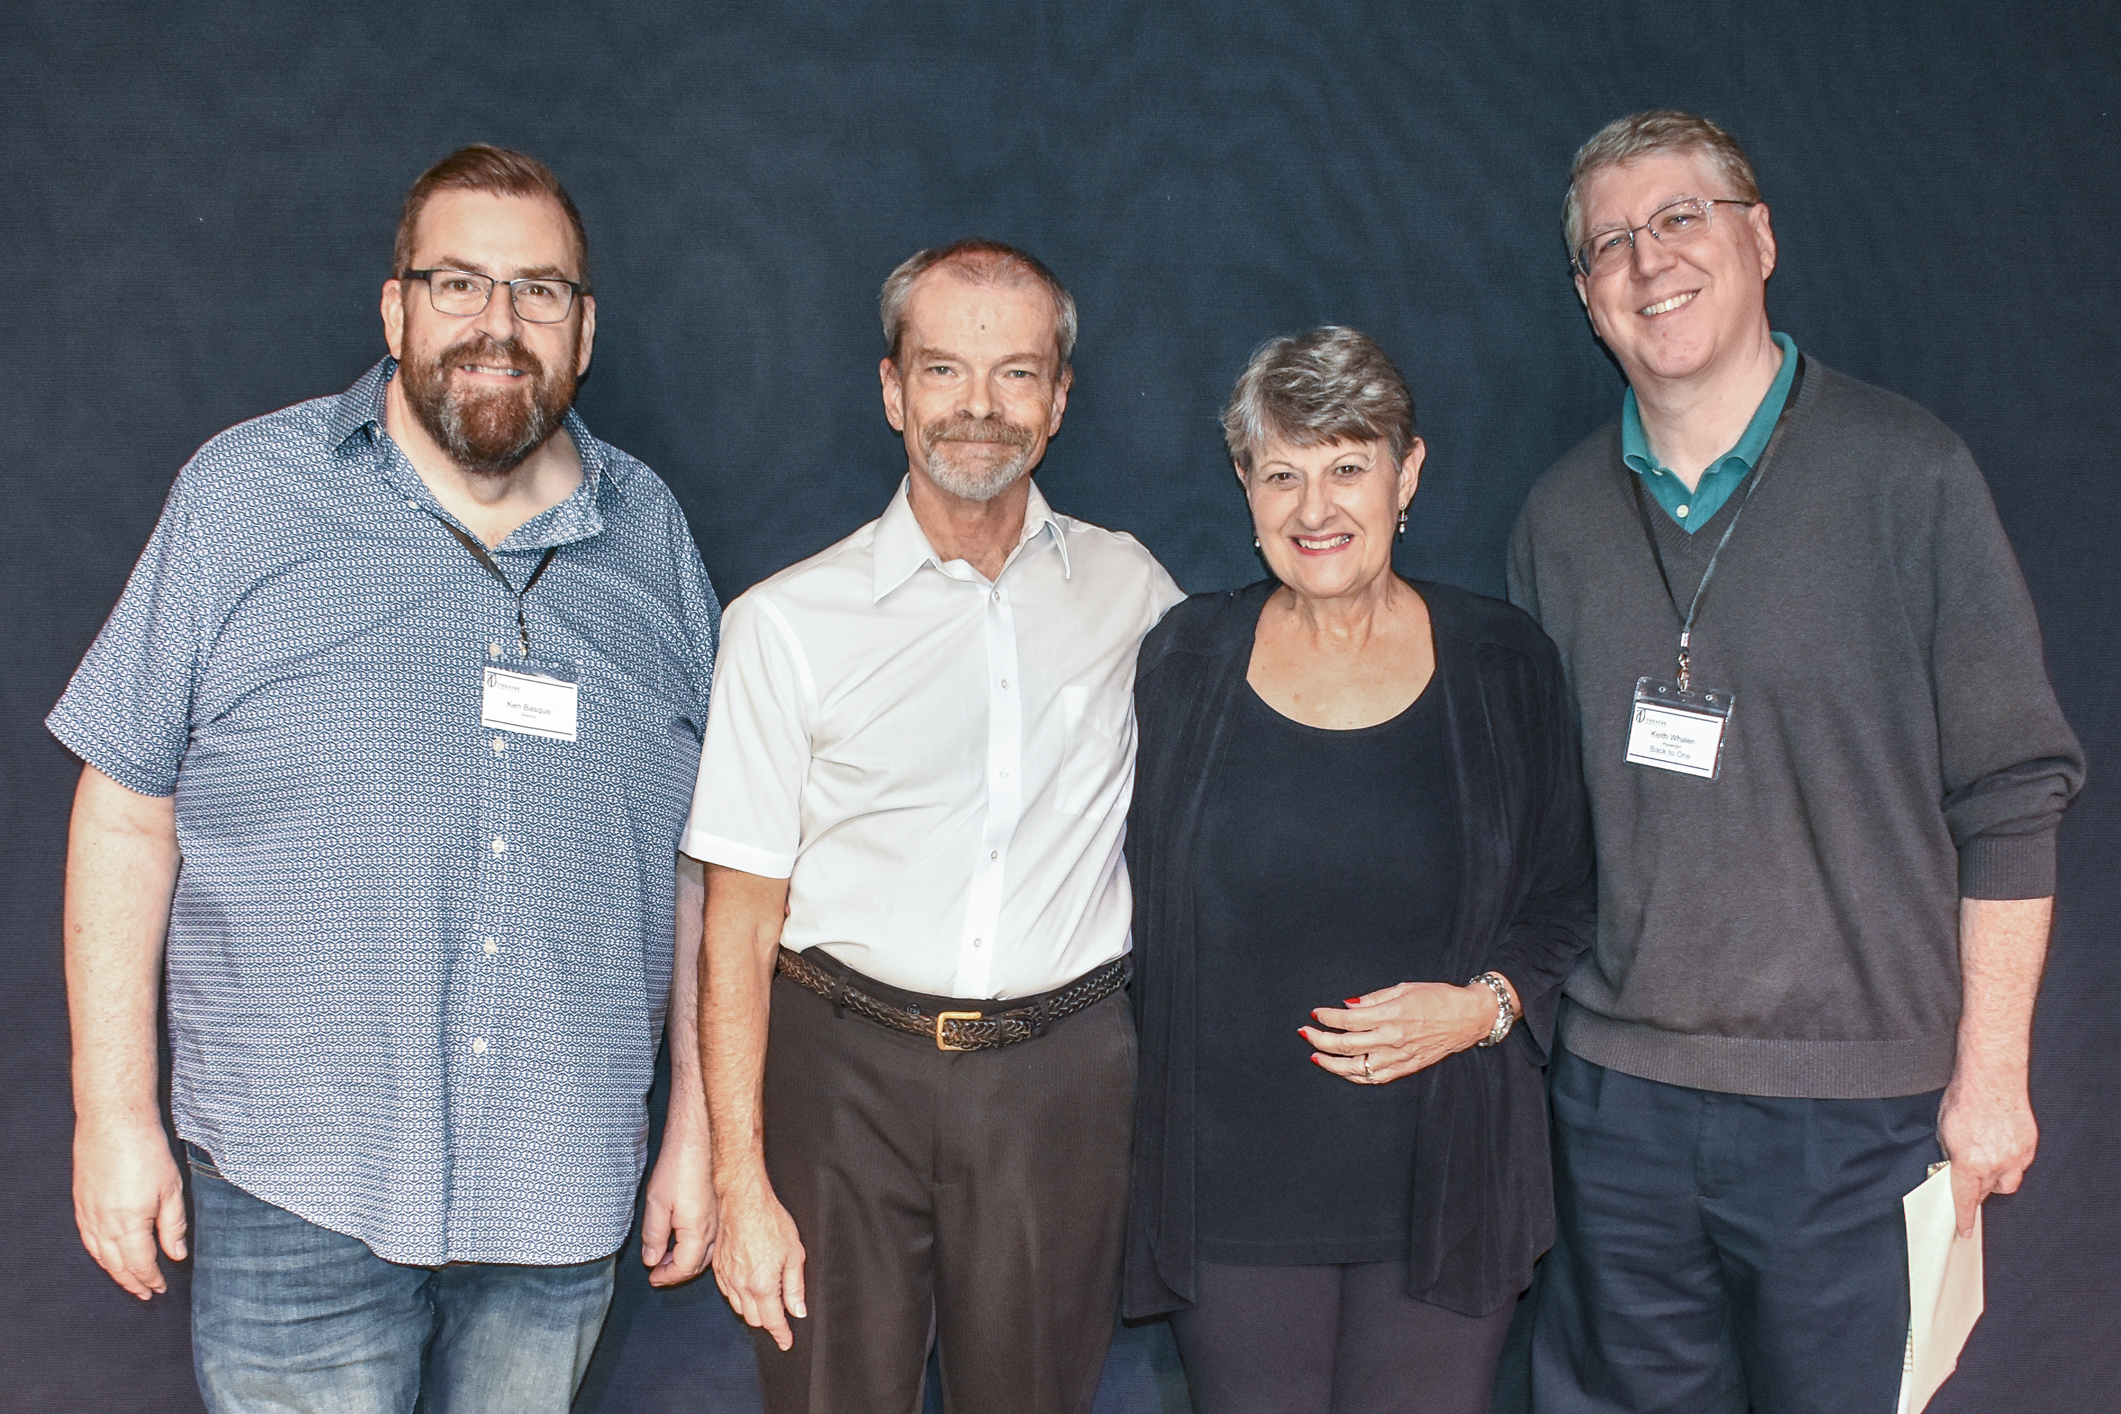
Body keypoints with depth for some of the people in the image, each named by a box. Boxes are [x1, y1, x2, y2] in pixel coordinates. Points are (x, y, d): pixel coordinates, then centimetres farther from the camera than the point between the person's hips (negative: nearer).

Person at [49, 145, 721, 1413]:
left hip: (565, 1189, 3)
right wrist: (114, 1113, -3)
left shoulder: (652, 534, 3)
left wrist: (699, 1125, 5)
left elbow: (701, 858, 5)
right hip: (301, 1192, -2)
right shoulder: (246, 496, -4)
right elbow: (129, 808, -1)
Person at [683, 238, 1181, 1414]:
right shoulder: (791, 620, -4)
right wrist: (740, 1181, -7)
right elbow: (740, 915, -3)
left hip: (1063, 1073, 2)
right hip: (846, 1065, -1)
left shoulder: (1130, 591, 3)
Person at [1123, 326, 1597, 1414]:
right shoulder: (1184, 661, 2)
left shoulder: (1504, 664, 0)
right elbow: (1134, 894, 10)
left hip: (1443, 1188, 0)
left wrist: (1485, 1003, -11)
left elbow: (1567, 901, 6)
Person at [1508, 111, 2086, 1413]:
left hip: (1857, 1105, -3)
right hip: (1618, 1093, 3)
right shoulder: (1563, 515, 5)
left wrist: (1992, 1069, -5)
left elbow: (2012, 794, -4)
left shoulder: (1906, 473, -5)